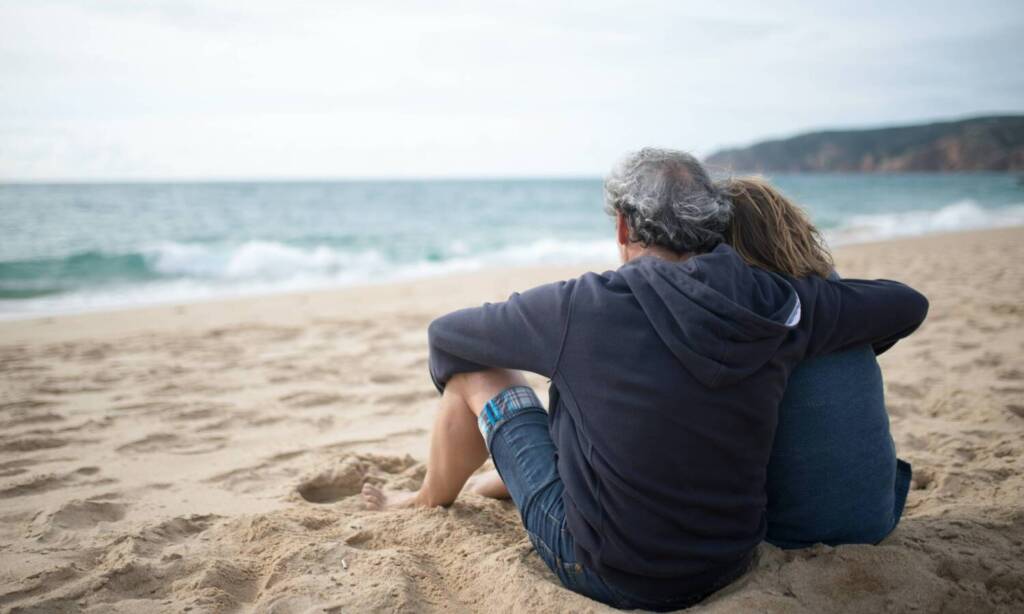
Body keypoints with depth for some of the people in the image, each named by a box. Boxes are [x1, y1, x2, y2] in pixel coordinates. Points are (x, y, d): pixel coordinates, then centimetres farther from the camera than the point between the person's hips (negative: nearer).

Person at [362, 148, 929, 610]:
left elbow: (446, 334, -6)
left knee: (478, 374, 8)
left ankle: (429, 505, 35)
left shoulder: (584, 307, -22)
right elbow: (907, 305, 6)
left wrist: (454, 383, 18)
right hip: (729, 565, 5)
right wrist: (834, 347, 25)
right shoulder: (775, 305, -11)